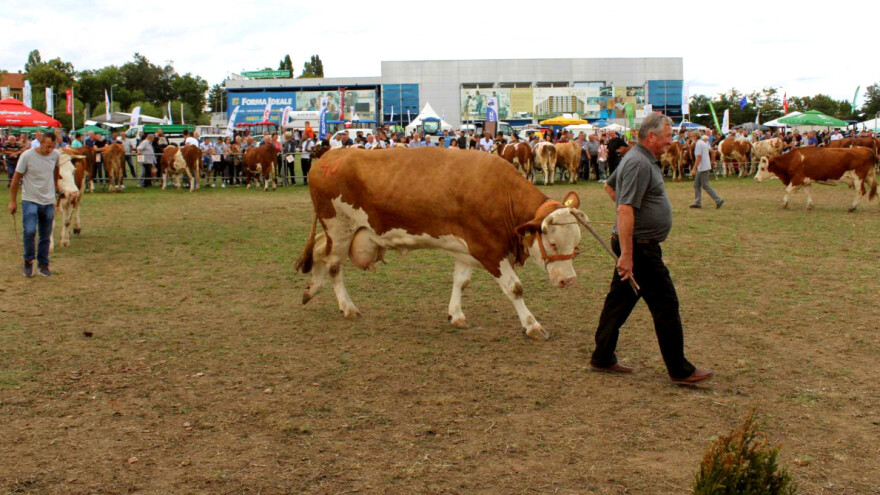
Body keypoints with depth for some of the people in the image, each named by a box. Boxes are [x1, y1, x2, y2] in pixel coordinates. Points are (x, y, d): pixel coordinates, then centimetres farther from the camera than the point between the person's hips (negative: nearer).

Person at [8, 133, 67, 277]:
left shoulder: (55, 155, 0)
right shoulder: (27, 156, -12)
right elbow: (16, 179, -5)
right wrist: (12, 201, -3)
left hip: (49, 202, 4)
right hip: (30, 201, -4)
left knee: (46, 235, 9)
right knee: (29, 231, -18)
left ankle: (43, 265, 22)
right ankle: (28, 261, 3)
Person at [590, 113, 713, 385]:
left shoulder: (642, 159, 14)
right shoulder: (639, 163, -19)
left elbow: (610, 185, 29)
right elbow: (625, 210, -27)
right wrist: (626, 255, -30)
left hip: (635, 243, 11)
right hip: (640, 245, -11)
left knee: (620, 299, 14)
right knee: (666, 304, -3)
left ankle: (602, 358, 21)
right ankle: (680, 370, 4)